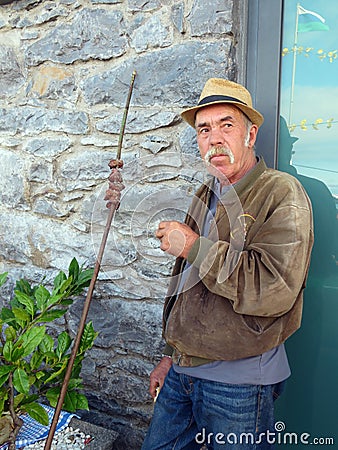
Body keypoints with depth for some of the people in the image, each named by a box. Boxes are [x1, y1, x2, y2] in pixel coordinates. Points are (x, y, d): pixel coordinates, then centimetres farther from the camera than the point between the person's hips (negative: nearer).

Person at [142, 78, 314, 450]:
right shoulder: (206, 196, 10)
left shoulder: (282, 194, -14)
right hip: (182, 371, 7)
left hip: (238, 381, -7)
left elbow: (272, 290, -27)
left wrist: (194, 246, -19)